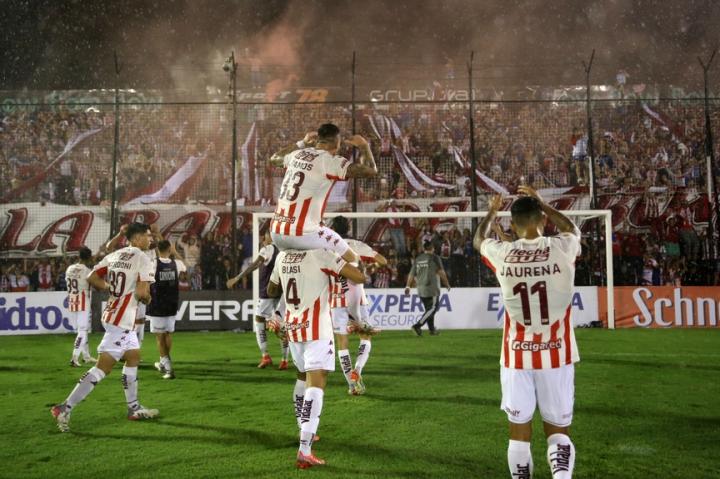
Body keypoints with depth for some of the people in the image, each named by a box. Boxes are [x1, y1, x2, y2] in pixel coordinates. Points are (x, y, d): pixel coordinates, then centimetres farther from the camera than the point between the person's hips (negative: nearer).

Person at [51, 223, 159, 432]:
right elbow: (141, 293, -21)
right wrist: (148, 299, 1)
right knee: (103, 367, -6)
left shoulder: (114, 255, 9)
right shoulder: (143, 259, -13)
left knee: (133, 357, 20)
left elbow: (92, 278, 7)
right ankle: (65, 408, -4)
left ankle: (134, 408, 28)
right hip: (121, 321, -10)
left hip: (114, 314, 10)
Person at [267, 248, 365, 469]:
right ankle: (305, 450, -17)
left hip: (293, 326, 7)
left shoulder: (282, 256, 6)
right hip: (316, 327, -7)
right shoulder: (320, 254, -12)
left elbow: (271, 291, 22)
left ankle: (305, 432, 36)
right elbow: (360, 278, -13)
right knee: (316, 383, -9)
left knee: (304, 376, 25)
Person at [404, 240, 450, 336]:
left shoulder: (417, 259, 10)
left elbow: (412, 274, 8)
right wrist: (446, 284, 0)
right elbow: (441, 272, -8)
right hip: (432, 288, -6)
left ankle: (432, 329, 18)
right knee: (432, 308, -3)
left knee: (429, 309, 15)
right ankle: (417, 326, -16)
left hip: (421, 290, 6)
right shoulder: (435, 257, -4)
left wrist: (408, 286, 12)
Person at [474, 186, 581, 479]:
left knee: (519, 430, 11)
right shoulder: (563, 248, -6)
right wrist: (541, 203, 29)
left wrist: (491, 212, 38)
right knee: (558, 430, 10)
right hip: (556, 356, 0)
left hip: (517, 356, 0)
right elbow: (572, 229, 21)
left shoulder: (502, 254, -4)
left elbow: (479, 240, 21)